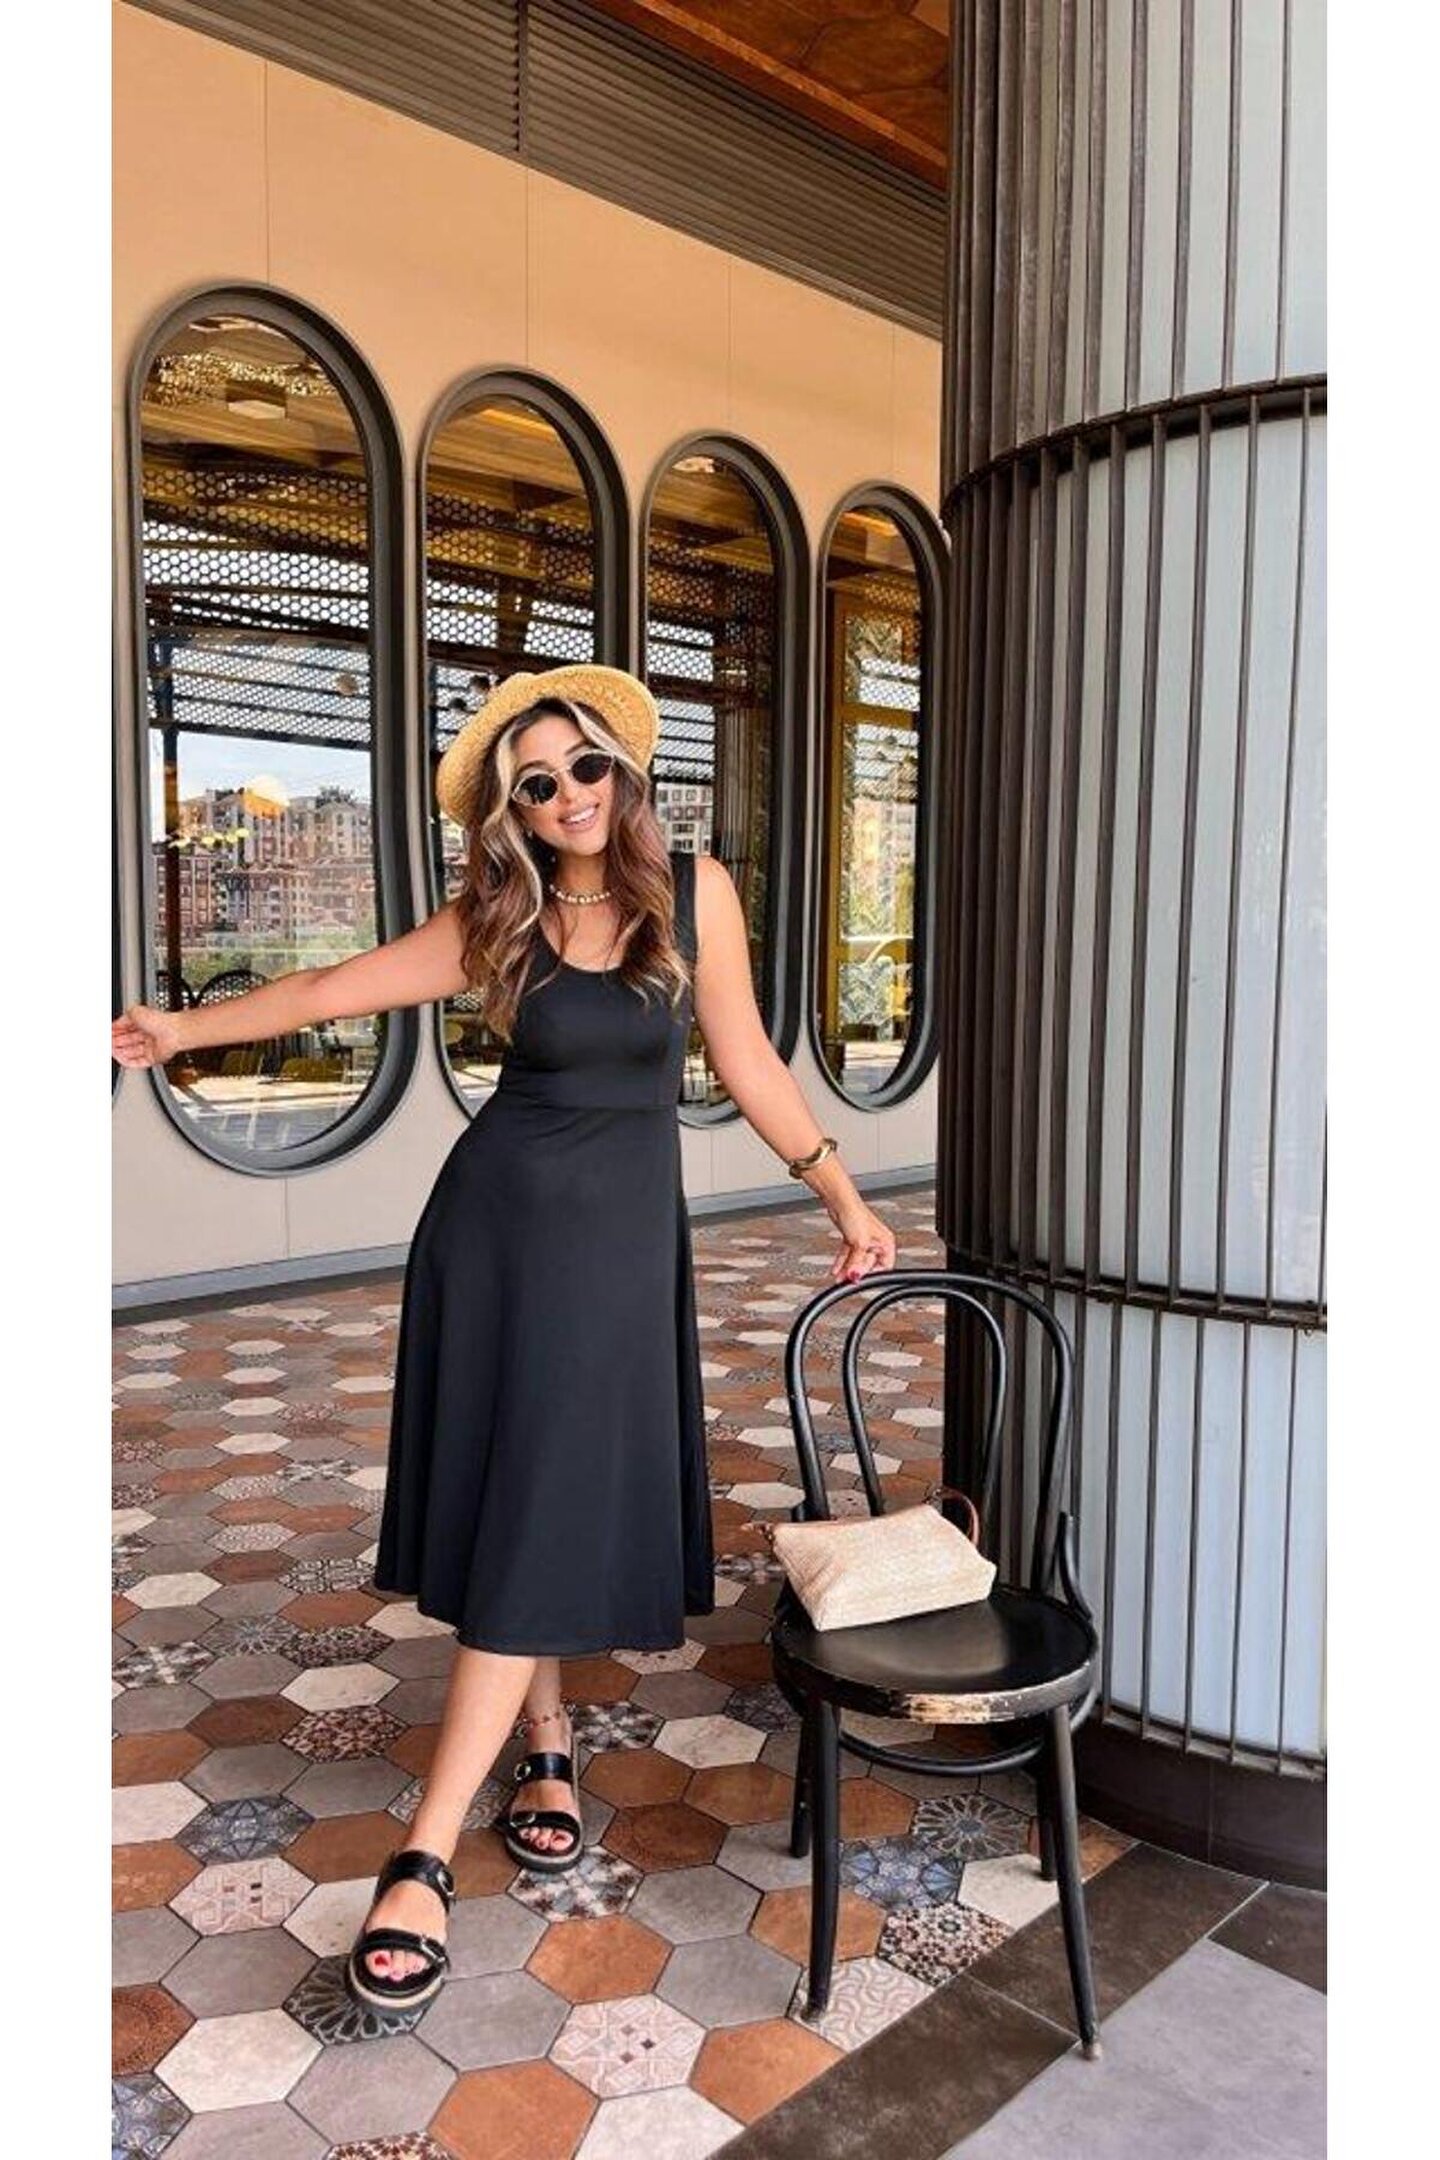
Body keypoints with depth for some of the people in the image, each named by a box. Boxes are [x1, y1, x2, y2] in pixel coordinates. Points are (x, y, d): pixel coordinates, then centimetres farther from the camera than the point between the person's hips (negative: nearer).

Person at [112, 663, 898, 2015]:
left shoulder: (696, 891, -2)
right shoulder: (497, 921, 0)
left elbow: (746, 1063, 2)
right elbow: (334, 989, 6)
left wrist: (841, 1195, 1)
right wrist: (186, 1030, 6)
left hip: (621, 1226, -1)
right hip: (495, 1211, 2)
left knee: (553, 1509, -6)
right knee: (503, 1491, 6)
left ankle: (425, 1856, -2)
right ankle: (546, 1740, 30)